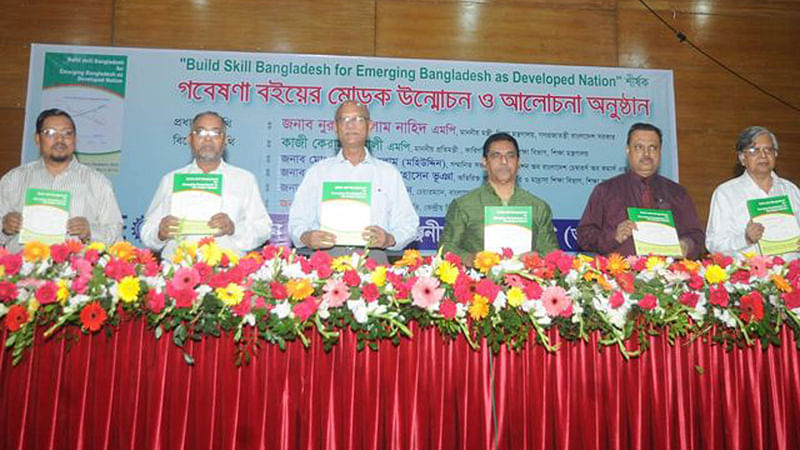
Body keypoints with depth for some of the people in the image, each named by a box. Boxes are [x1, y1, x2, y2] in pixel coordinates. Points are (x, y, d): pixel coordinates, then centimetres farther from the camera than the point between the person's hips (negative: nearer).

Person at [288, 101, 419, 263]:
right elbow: (298, 220, 11)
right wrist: (306, 237, -11)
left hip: (372, 256, 1)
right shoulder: (318, 171, 18)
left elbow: (407, 224, 11)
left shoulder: (389, 173, 17)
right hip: (327, 257, 0)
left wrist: (390, 239, -11)